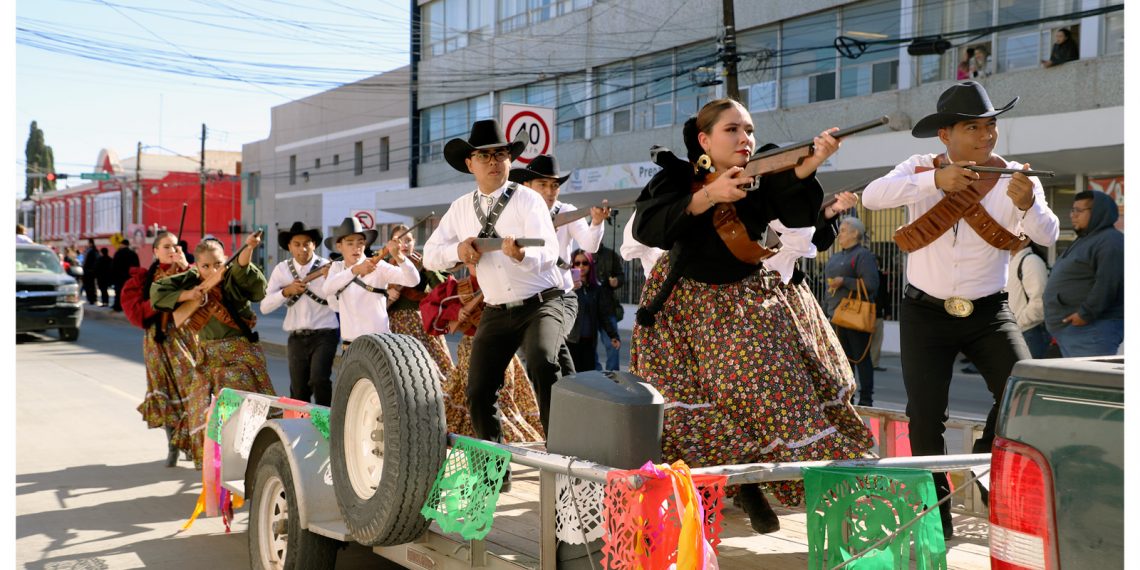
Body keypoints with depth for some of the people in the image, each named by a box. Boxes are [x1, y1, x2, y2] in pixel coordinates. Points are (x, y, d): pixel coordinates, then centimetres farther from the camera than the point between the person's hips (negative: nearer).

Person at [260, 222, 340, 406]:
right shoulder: (282, 270, 3)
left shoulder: (327, 267, -6)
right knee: (298, 391, 9)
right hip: (296, 337, 3)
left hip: (325, 334, -3)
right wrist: (286, 291, -15)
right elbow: (265, 307, -2)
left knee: (319, 379, -21)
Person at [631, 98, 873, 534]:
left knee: (762, 388, -10)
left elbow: (799, 214, -24)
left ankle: (748, 481, 9)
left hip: (743, 302, 1)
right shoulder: (677, 176, -11)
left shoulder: (763, 177, -7)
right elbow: (646, 229, -26)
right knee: (678, 401, -2)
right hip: (682, 301, -1)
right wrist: (707, 196, -33)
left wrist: (807, 166, -42)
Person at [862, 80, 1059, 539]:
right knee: (925, 414, -1)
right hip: (925, 313, 0)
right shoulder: (920, 170, -3)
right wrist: (935, 180, -34)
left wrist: (1027, 205, -40)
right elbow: (872, 196, -22)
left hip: (988, 312, 0)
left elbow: (1048, 236, -19)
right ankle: (935, 512, 16)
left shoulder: (1015, 178, -4)